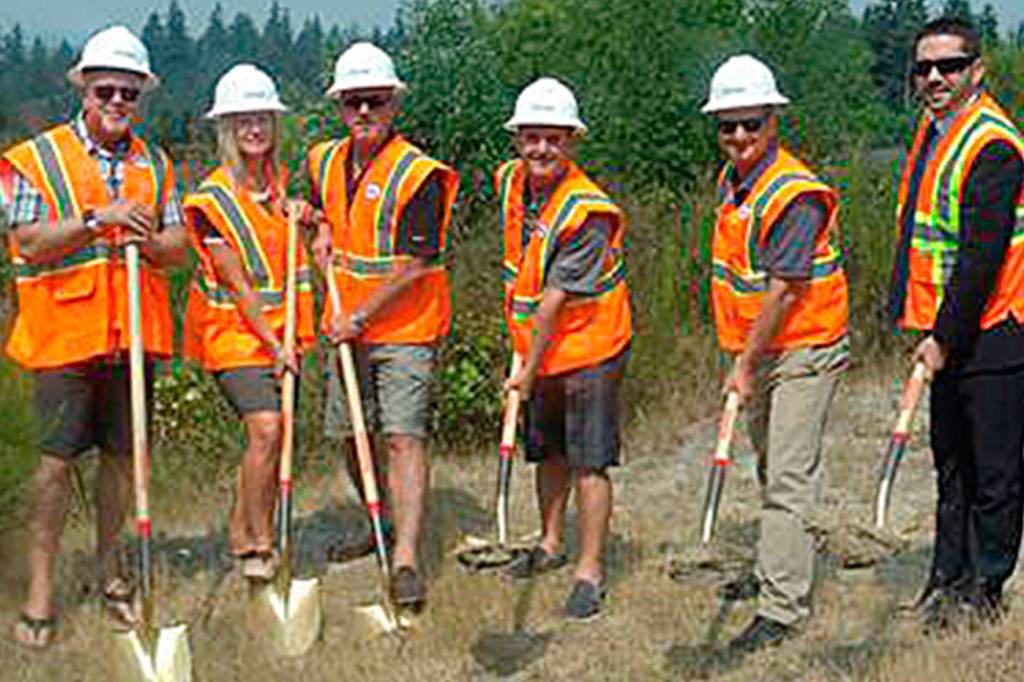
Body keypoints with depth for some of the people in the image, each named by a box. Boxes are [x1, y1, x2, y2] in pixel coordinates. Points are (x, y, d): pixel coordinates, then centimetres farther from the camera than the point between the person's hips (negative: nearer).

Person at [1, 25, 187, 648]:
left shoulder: (155, 165, 13)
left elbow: (179, 248, 9)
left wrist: (148, 241, -13)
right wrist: (97, 221, -21)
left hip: (135, 333, 4)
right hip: (64, 333, -4)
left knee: (123, 454, 10)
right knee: (59, 457, -2)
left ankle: (109, 566, 25)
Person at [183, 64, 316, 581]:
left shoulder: (281, 184, 8)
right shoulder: (210, 200, -11)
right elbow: (237, 284, -13)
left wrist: (305, 216, 5)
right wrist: (272, 343, -15)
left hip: (281, 328, 6)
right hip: (234, 329, -6)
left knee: (270, 433, 6)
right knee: (266, 427, -19)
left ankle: (244, 534, 22)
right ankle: (259, 544, -7)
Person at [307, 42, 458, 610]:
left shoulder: (418, 175, -16)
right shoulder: (325, 163, 5)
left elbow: (413, 266, -18)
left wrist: (360, 317, -16)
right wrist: (323, 236, 5)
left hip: (405, 331, -7)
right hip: (347, 327, 7)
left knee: (404, 437, -13)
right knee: (348, 435, 14)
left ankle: (406, 559, -16)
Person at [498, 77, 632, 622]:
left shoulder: (588, 212, -24)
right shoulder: (512, 182, -1)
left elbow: (555, 301, -23)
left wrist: (530, 369, -20)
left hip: (588, 351, -7)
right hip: (538, 349, 7)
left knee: (588, 462, -3)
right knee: (547, 453, 19)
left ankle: (590, 571, 4)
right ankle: (551, 544, 35)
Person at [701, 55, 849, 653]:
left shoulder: (796, 194, -22)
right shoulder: (733, 179, 8)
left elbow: (785, 292, -23)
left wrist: (746, 365, -18)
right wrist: (744, 359, 17)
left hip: (803, 352, -9)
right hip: (759, 350, 9)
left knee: (789, 480, -11)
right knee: (770, 473, 20)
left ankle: (783, 609, -10)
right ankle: (784, 566, 37)